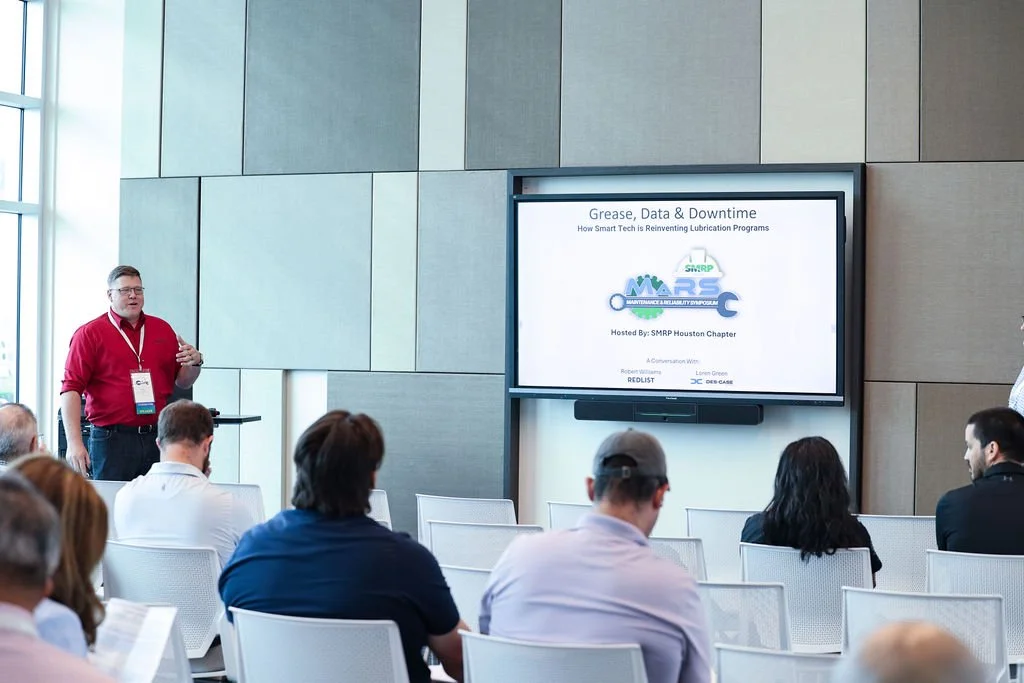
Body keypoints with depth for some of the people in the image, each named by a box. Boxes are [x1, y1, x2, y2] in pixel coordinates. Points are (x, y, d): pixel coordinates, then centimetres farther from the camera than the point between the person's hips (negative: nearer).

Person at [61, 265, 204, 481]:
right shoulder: (90, 334, 1)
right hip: (111, 439, -3)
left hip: (157, 439, 4)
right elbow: (71, 389, -6)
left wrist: (194, 363, -3)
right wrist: (74, 443, -15)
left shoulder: (162, 329, 15)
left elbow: (182, 382, 21)